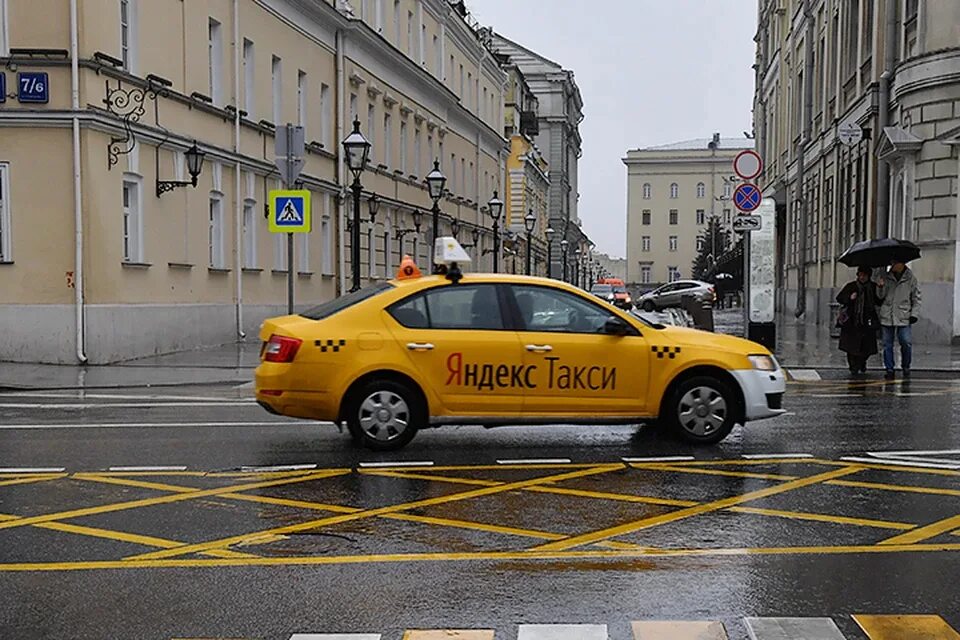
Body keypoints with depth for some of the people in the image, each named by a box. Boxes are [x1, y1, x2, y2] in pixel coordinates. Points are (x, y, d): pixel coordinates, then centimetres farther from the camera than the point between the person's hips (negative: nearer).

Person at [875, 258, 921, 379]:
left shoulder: (911, 279, 3)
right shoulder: (885, 277, 7)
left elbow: (916, 298, 8)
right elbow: (880, 296, 6)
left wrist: (914, 314, -1)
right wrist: (881, 287, -14)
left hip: (904, 318, -2)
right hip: (887, 316, 2)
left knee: (906, 343, -6)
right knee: (887, 344, 2)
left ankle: (905, 367, 14)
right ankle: (889, 369, 10)